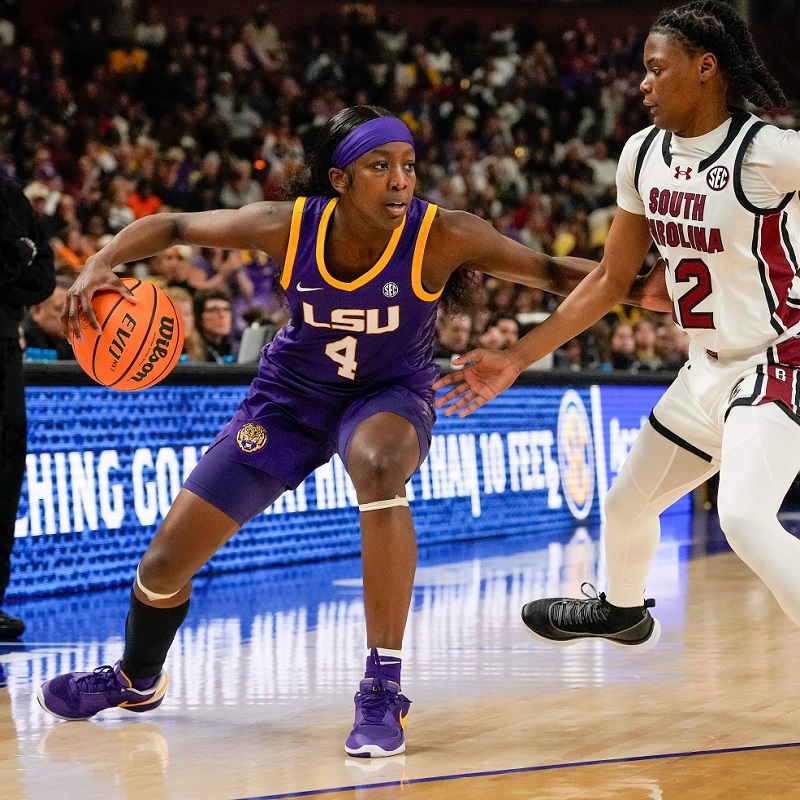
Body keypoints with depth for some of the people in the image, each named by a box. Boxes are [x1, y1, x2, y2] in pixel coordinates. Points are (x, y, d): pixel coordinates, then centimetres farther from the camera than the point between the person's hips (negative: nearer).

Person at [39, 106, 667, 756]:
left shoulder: (443, 236, -27)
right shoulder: (289, 226, -23)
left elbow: (551, 271, -23)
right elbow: (172, 226, -10)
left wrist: (633, 288, -39)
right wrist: (101, 264, -27)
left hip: (390, 393, -2)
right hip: (292, 396, 3)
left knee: (378, 464, -41)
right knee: (168, 558, 4)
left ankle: (383, 692, -32)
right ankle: (138, 679, 40)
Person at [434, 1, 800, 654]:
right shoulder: (644, 154, 0)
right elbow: (611, 281, 9)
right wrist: (516, 361, 9)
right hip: (708, 369, 8)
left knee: (745, 517, -30)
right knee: (627, 505, 22)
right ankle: (621, 611, 54)